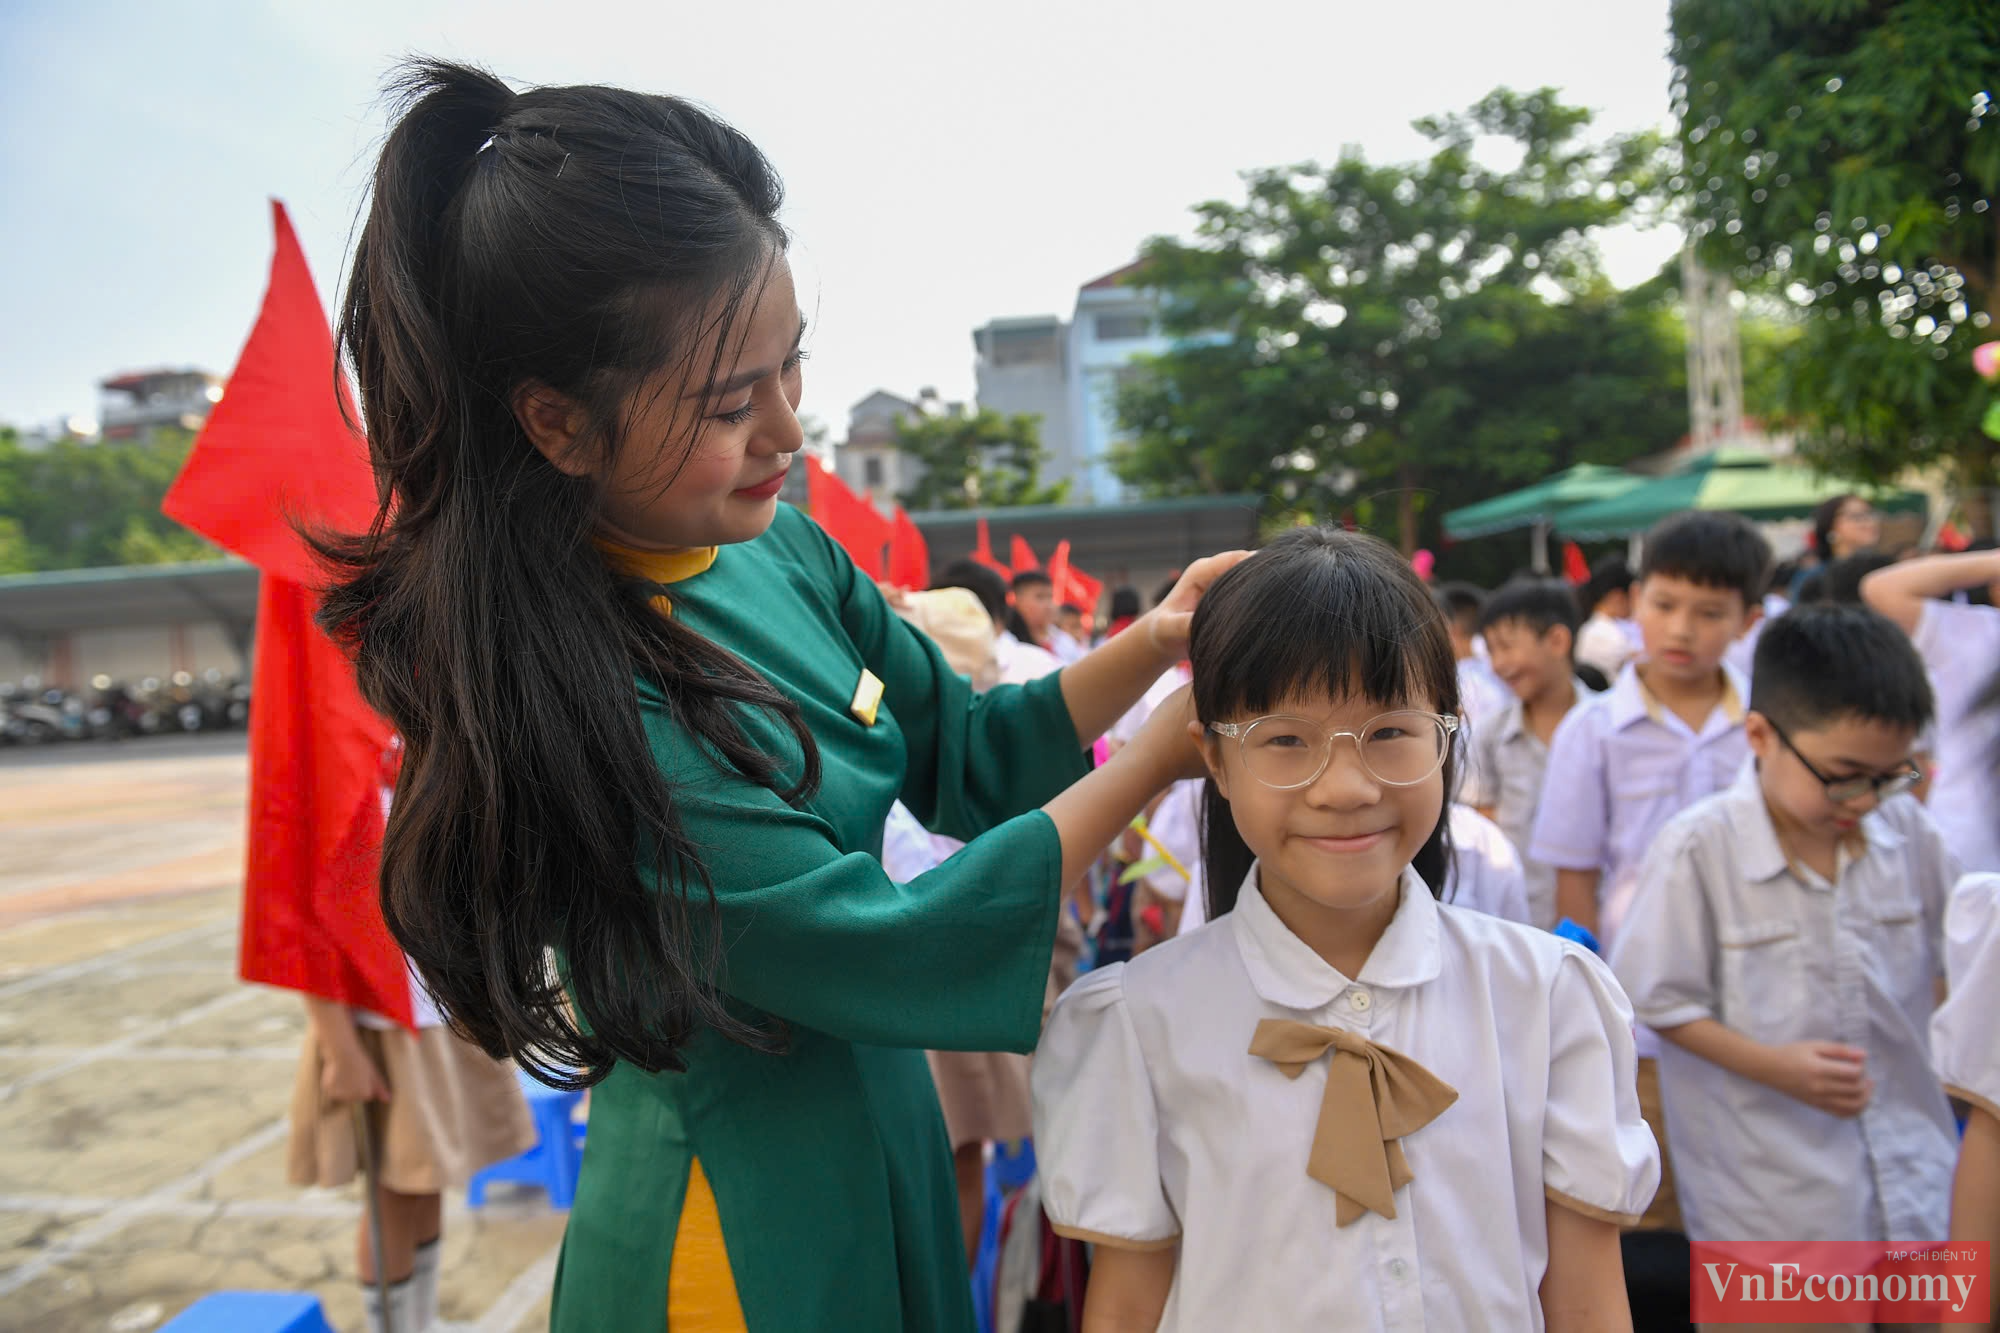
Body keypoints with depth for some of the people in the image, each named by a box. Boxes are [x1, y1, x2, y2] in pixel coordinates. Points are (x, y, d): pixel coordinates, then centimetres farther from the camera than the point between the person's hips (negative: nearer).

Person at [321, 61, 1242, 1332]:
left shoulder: (778, 546, -5)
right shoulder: (547, 681, -28)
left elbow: (962, 754, 6)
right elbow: (881, 949, -25)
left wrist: (1149, 644, -9)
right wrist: (1156, 758, -16)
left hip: (879, 1133, 7)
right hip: (738, 1224, -7)